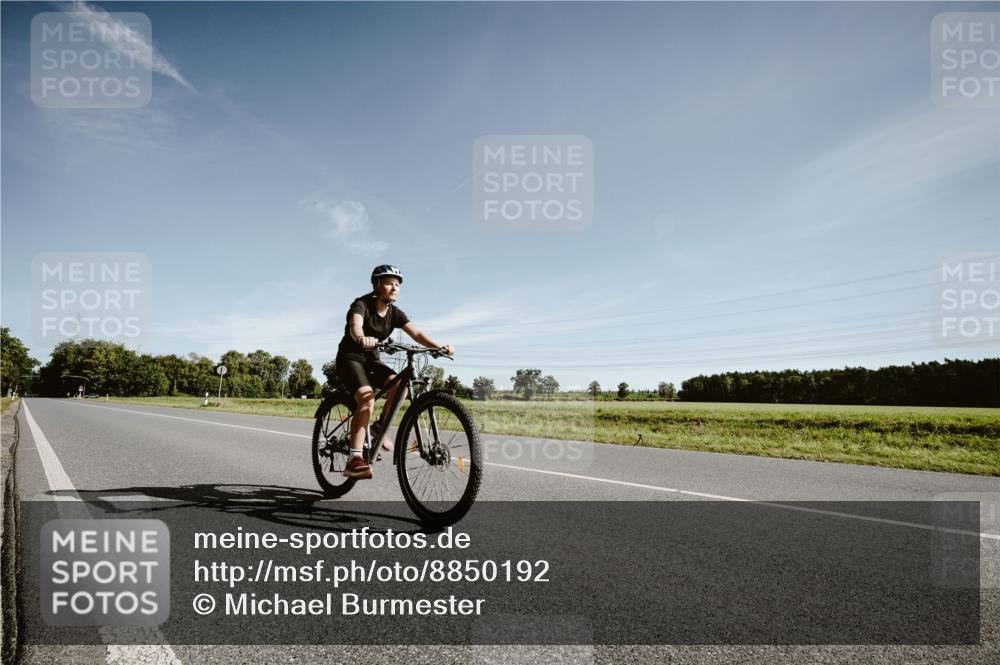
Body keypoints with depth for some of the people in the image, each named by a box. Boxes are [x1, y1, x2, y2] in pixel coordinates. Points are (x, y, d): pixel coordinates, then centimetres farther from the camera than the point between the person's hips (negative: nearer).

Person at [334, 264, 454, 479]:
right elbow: (355, 325, -39)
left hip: (371, 360, 6)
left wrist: (438, 346, -33)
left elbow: (416, 333, -14)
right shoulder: (362, 304, -17)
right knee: (367, 398, -30)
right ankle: (354, 460, -33)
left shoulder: (395, 313, -1)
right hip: (350, 358, -5)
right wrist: (362, 339, -63)